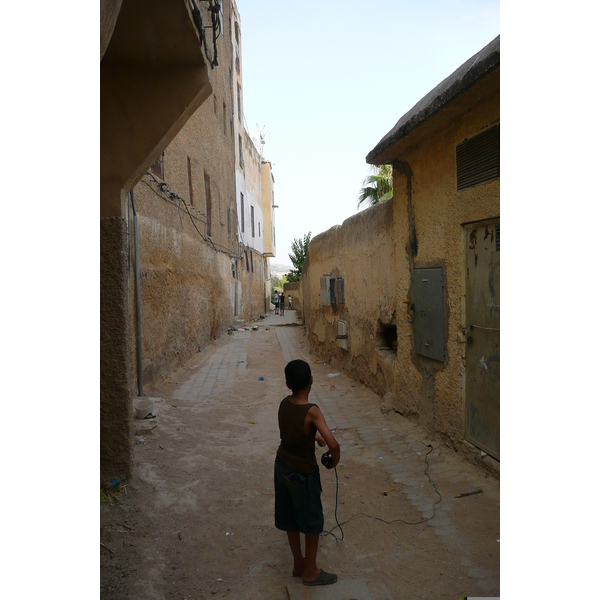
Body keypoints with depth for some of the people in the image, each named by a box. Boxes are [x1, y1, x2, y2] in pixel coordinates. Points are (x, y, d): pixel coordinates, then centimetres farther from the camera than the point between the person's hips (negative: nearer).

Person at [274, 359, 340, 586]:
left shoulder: (284, 403, -7)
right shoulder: (312, 411, -27)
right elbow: (334, 445, -32)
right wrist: (333, 462, -12)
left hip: (282, 466, 7)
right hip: (303, 472, -7)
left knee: (291, 520, 22)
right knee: (312, 522, 15)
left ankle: (298, 564, 40)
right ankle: (311, 572, 31)